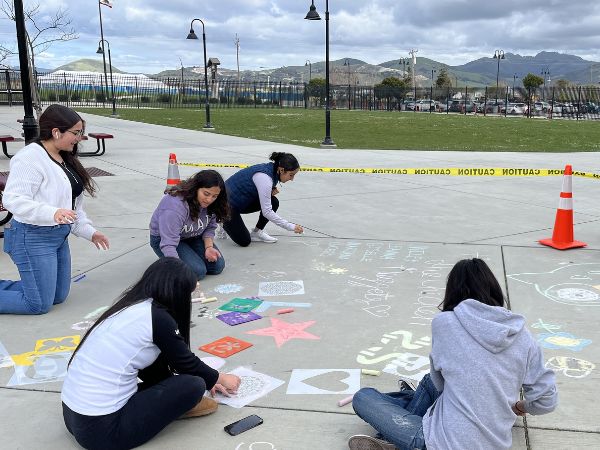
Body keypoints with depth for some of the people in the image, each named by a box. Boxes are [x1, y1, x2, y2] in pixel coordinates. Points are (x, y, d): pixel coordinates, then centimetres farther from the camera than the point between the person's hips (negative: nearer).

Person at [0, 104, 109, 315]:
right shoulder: (30, 158, -18)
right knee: (40, 304, -4)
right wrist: (53, 213, -39)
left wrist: (89, 231, 11)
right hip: (32, 237, -9)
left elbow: (73, 202, 17)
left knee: (58, 296, 16)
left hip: (59, 235, 9)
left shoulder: (65, 159, 10)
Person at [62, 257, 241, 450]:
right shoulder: (157, 317, -14)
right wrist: (219, 379, 20)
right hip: (102, 428, -9)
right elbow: (187, 364, 0)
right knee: (193, 385, -10)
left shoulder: (129, 307, 10)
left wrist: (209, 379, 25)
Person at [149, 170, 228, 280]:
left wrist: (209, 247, -20)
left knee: (217, 266, -9)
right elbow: (168, 244, -40)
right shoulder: (175, 205, -37)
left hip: (192, 237, 6)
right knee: (197, 271, -23)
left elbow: (210, 228, 0)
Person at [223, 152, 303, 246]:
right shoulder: (265, 177, -30)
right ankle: (225, 222, 13)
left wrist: (273, 189, -7)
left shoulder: (272, 169, -4)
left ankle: (256, 232, 6)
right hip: (228, 203, -9)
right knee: (244, 241, -11)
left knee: (273, 202, -7)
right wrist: (291, 226, -26)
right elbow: (267, 212, -29)